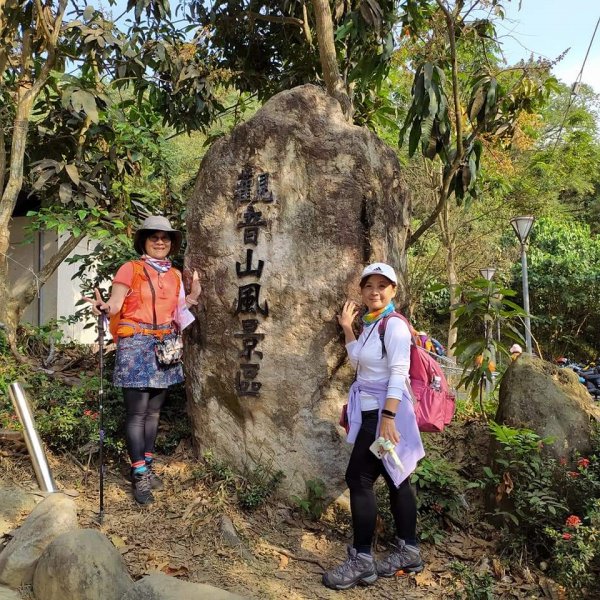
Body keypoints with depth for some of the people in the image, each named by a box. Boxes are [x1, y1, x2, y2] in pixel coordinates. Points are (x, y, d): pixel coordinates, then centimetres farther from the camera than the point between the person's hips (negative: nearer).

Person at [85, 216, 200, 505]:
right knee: (137, 413, -5)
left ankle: (147, 466, 23)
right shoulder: (130, 269, -4)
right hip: (136, 344, -5)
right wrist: (103, 307, -32)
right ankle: (139, 475, 2)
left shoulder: (175, 275, 12)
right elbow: (115, 304, -12)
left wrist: (193, 296, 4)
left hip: (165, 346, 6)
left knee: (154, 411, 12)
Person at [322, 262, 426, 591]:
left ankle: (362, 560, 4)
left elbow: (398, 375, -23)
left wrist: (388, 417, -29)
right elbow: (358, 360, 21)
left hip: (384, 412, -9)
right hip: (372, 412, 9)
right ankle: (408, 551, 24)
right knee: (395, 478, 14)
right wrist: (347, 328, 14)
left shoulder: (394, 326, -16)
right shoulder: (370, 323, 11)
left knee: (358, 479, -6)